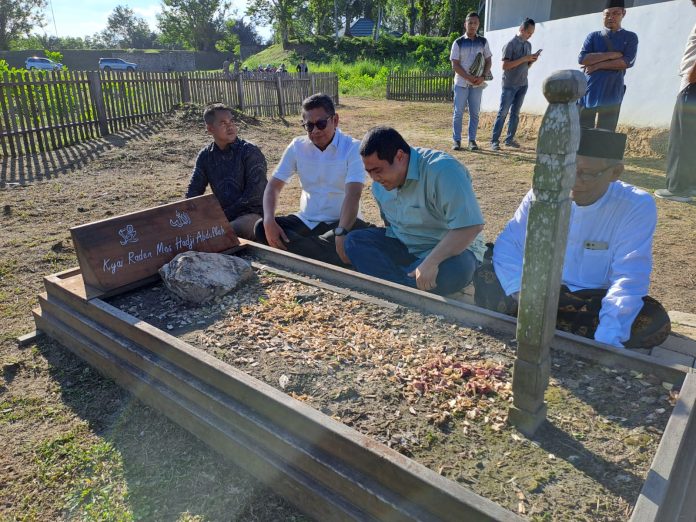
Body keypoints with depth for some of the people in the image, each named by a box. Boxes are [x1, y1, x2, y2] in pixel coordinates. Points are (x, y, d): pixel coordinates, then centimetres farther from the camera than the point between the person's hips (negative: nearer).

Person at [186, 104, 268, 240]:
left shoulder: (250, 152, -9)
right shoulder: (205, 155, 6)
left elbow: (254, 195, -15)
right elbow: (194, 190, 7)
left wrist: (225, 214, -18)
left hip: (251, 213, -5)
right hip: (221, 214, 5)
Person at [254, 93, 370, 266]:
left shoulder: (353, 148, -12)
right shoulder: (297, 146, 1)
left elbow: (352, 195, -25)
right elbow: (274, 186, 1)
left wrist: (341, 233, -42)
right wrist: (269, 220, -20)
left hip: (340, 222, -4)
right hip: (305, 221, 5)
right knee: (262, 228, -20)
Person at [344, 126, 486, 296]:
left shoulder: (442, 171, -26)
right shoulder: (380, 182, -1)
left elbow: (471, 226, -33)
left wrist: (430, 263, -37)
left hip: (451, 249, -6)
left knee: (453, 271, -40)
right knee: (354, 240, -12)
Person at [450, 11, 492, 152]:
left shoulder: (483, 42, 8)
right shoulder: (458, 42, 0)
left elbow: (488, 61, 8)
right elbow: (455, 65, -5)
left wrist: (482, 77, -10)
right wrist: (469, 78, -15)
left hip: (477, 84, 2)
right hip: (461, 83, -2)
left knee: (475, 113, 4)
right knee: (458, 112, -2)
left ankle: (472, 140, 10)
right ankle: (456, 140, 4)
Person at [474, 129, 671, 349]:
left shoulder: (638, 207, -15)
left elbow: (628, 279, -22)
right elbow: (509, 243, -13)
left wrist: (607, 339, -37)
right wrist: (522, 292, -32)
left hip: (596, 297, 0)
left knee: (655, 321, -31)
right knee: (487, 275, -23)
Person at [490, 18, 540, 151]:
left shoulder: (528, 45, 12)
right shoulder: (511, 44, -8)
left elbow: (527, 66, 17)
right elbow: (505, 66, -16)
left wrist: (532, 60, -4)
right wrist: (524, 59, -18)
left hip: (522, 85, 7)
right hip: (509, 85, -7)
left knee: (515, 113, 8)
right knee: (503, 113, -7)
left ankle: (510, 139, 14)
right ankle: (494, 141, -5)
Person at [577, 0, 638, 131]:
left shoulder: (630, 37, 12)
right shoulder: (593, 36, 13)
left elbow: (628, 61, -5)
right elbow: (582, 59, -3)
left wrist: (597, 65, -8)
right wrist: (610, 55, -8)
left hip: (611, 94, -1)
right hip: (588, 91, 1)